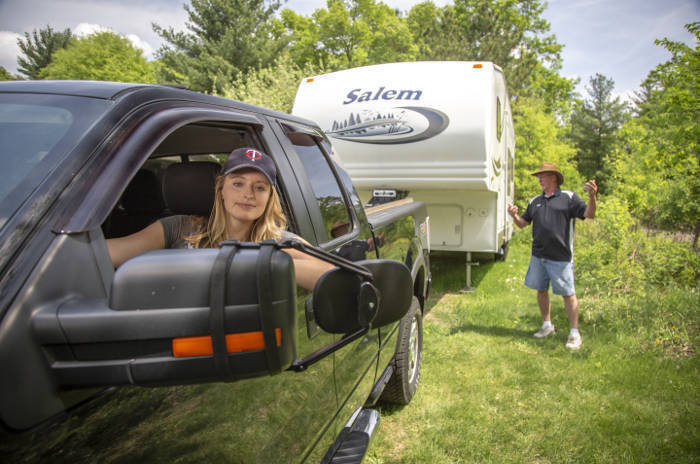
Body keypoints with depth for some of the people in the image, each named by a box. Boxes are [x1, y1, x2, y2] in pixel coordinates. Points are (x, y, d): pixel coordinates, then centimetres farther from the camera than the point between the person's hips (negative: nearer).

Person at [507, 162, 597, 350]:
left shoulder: (568, 197, -1)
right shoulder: (535, 201, 14)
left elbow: (589, 214, -9)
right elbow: (523, 223, 15)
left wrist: (592, 197, -27)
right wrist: (514, 216, -7)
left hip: (560, 257, -5)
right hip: (538, 256, 6)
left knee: (568, 294, -1)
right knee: (541, 290, 13)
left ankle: (575, 333, 10)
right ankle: (547, 325, 29)